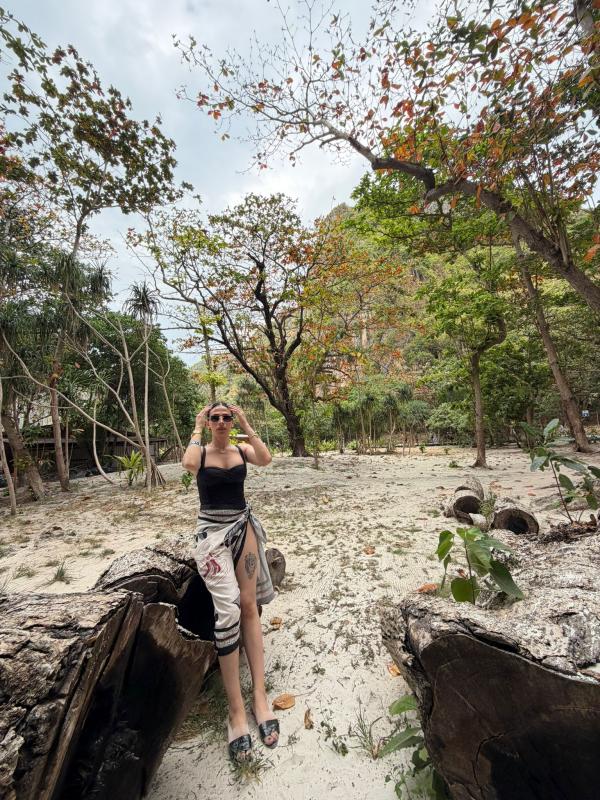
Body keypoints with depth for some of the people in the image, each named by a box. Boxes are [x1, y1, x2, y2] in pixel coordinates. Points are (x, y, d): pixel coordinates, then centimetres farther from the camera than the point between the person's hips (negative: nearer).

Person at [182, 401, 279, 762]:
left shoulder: (242, 449, 5)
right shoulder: (201, 451, -1)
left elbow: (265, 459, -17)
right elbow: (189, 465, -25)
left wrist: (246, 425, -11)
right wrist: (197, 430, -11)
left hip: (243, 526, 3)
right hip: (212, 530, -2)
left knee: (249, 607, 4)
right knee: (229, 610, -13)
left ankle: (260, 696, 14)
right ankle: (237, 710, -1)